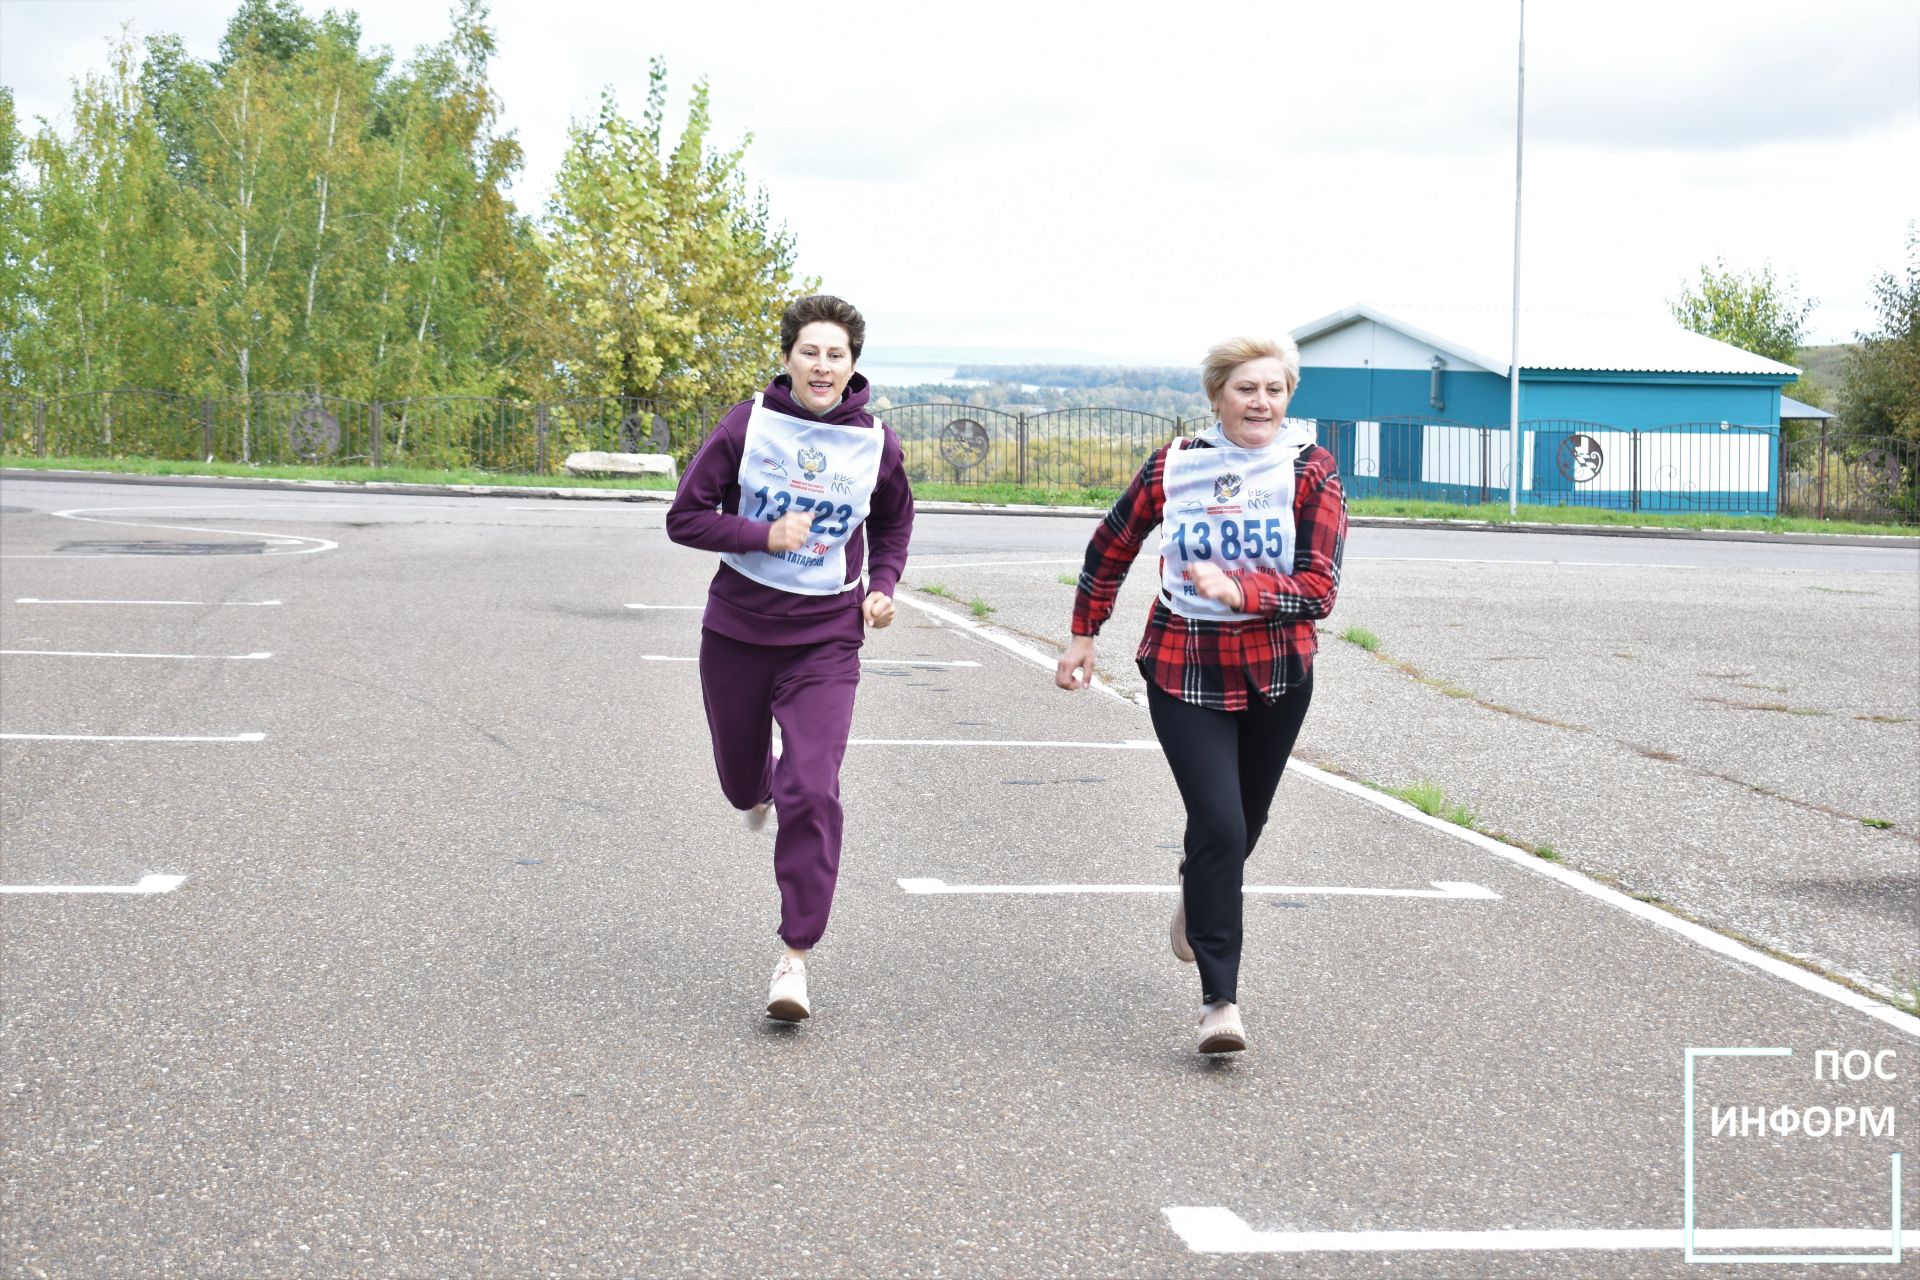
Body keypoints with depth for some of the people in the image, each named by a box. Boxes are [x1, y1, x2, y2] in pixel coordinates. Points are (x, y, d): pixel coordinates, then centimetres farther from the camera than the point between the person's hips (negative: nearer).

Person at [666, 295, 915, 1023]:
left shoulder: (876, 444, -2)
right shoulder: (747, 426, -9)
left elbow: (893, 524, 18)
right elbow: (686, 517, -6)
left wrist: (883, 586, 1)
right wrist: (764, 536, -18)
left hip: (825, 640, -1)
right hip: (737, 629, 1)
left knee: (812, 795, -14)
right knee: (740, 777, 20)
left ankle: (795, 956, -8)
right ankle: (760, 792, 60)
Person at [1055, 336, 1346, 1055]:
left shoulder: (1311, 473, -8)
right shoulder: (1173, 468, -5)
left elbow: (1319, 590, -16)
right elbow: (1110, 550, 12)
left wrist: (1237, 589, -30)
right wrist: (1083, 633, 15)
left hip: (1276, 672, 2)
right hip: (1185, 670, -2)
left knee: (1244, 823, 18)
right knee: (1219, 823, -16)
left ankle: (1197, 900, 53)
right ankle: (1219, 999, -10)